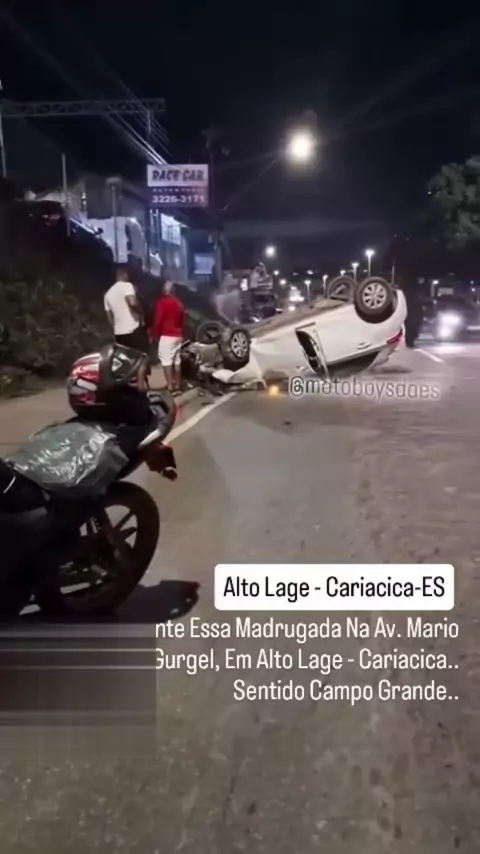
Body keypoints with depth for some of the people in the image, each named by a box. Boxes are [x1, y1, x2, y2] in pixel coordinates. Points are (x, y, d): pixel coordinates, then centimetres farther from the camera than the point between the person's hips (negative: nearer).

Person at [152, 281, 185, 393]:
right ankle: (178, 386, 14)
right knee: (177, 360, 11)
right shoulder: (179, 303, 12)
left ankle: (170, 386, -11)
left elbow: (158, 320, -13)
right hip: (178, 336, 8)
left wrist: (155, 334, -3)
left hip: (166, 336, -7)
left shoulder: (163, 302, -9)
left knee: (166, 360, -7)